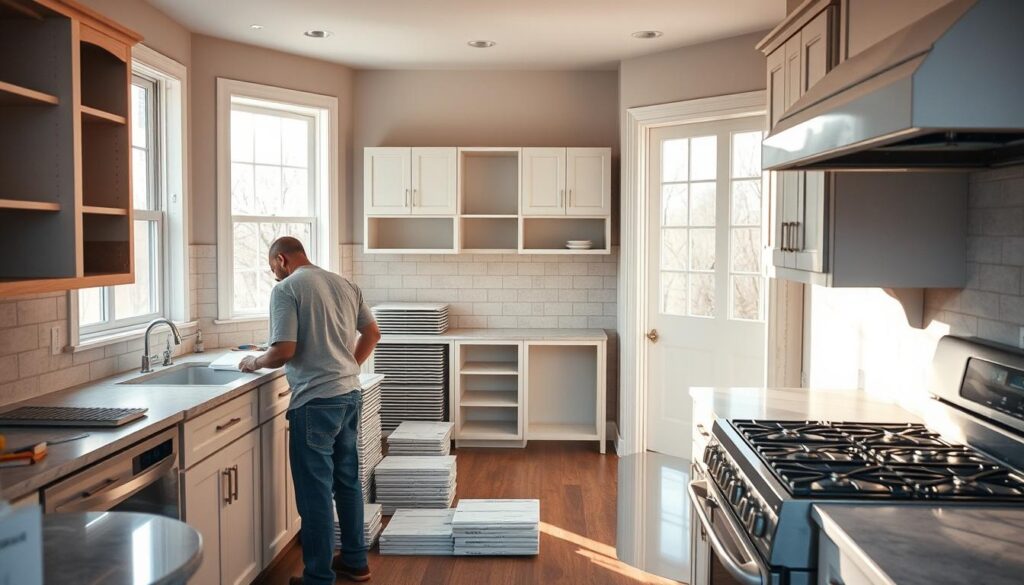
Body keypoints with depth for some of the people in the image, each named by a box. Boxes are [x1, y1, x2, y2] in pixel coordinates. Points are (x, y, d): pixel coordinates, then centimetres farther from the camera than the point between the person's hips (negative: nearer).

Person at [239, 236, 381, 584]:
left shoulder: (286, 289, -10)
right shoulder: (345, 284, 11)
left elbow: (284, 350, -17)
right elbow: (372, 333, 15)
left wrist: (255, 363, 2)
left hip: (315, 400, -7)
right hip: (350, 394, 8)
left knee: (315, 490, 1)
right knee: (348, 480, 17)